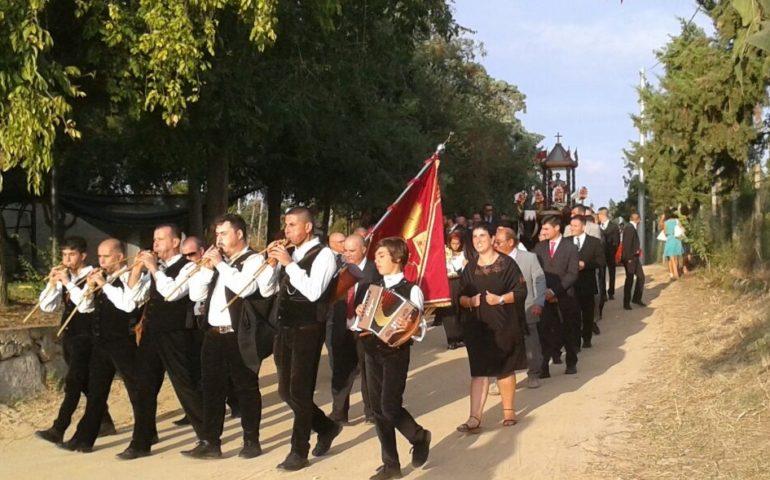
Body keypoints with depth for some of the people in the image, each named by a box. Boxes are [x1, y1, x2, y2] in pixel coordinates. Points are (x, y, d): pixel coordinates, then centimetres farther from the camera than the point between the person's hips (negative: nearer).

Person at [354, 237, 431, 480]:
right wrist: (360, 314, -4)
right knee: (378, 409, 7)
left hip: (396, 353, -6)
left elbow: (418, 327, -12)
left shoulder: (411, 290, -9)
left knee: (390, 407, -10)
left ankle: (419, 437, 21)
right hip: (373, 352, 7)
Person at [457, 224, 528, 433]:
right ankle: (474, 418, -7)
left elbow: (521, 291, -8)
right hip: (477, 326, 3)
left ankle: (508, 410, 28)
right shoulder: (470, 268, 8)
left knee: (505, 369, 10)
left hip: (504, 325, -3)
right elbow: (461, 296, 10)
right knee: (478, 371, -3)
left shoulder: (507, 263, -4)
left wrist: (500, 299, -21)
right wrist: (470, 301, -11)